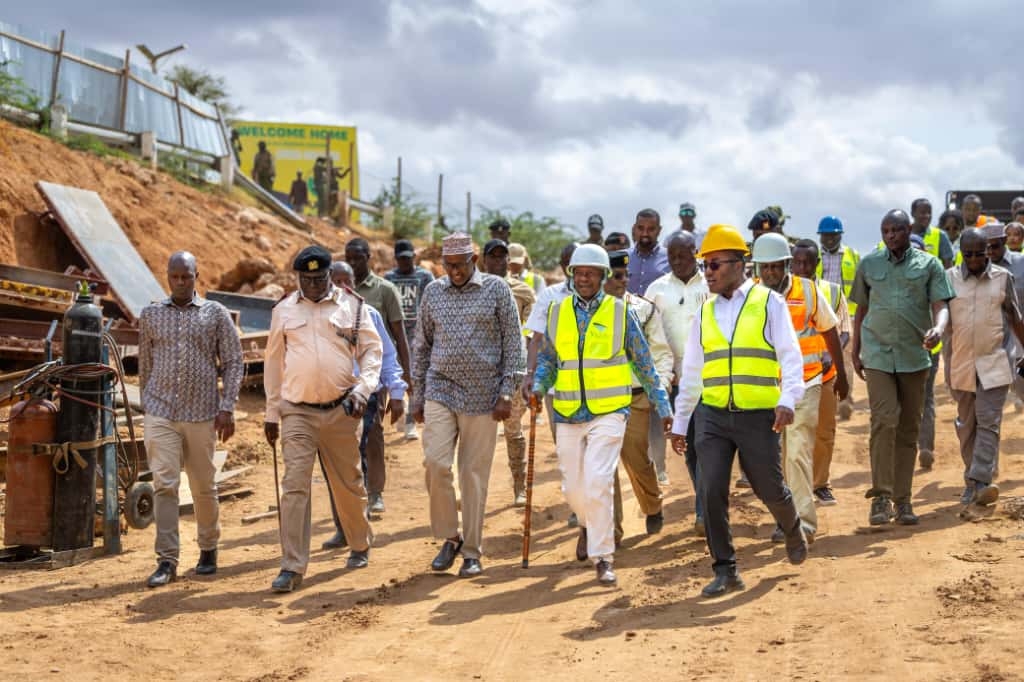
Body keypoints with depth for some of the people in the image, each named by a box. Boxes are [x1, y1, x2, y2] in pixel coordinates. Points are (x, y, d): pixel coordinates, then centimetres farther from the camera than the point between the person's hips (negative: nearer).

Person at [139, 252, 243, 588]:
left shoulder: (215, 314, 3)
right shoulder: (151, 315, 8)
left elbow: (233, 362, 2)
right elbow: (145, 365, 15)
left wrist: (227, 408, -6)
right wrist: (146, 406, 13)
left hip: (202, 414, 0)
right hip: (161, 413, 0)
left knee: (204, 487, 8)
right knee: (164, 484, -8)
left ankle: (208, 550, 27)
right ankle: (167, 560, -6)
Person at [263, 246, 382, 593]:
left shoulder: (351, 306, 2)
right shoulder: (284, 310, 5)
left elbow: (372, 351, 4)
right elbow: (273, 362, 11)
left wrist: (362, 389, -13)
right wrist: (271, 413, 10)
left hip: (340, 411, 0)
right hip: (297, 412, 0)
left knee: (348, 483, 12)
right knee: (294, 486, -7)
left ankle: (360, 546, 34)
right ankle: (292, 567, -6)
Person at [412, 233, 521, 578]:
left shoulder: (496, 289, 0)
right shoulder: (433, 291, 8)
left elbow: (512, 343, -1)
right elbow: (422, 346, 14)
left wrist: (506, 392, -7)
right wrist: (417, 396, 11)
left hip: (482, 398, -2)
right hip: (440, 392, 2)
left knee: (474, 474, 2)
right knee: (435, 463, -12)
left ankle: (472, 552, 11)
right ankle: (449, 537, 6)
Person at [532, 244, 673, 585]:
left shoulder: (620, 313, -1)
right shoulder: (557, 313, 7)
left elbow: (644, 364, 5)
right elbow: (547, 359, 14)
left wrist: (662, 406, 5)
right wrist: (539, 386, -6)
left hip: (608, 413, -3)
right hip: (568, 415, 3)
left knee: (598, 483, -16)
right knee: (573, 488, 11)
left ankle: (603, 557, -6)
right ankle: (588, 525, 45)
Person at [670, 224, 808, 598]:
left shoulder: (769, 302, 0)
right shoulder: (705, 312, 12)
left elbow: (790, 355, -7)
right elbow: (691, 371, 18)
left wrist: (788, 400, -22)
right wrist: (680, 422, 18)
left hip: (759, 416, -3)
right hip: (712, 416, 4)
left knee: (769, 488, 6)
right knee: (711, 490, -6)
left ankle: (793, 529, 40)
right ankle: (725, 570, 4)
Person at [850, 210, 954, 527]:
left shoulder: (929, 265, 5)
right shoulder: (869, 264, 10)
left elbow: (940, 305, -3)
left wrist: (938, 329, -24)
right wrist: (855, 352, 13)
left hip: (914, 356, 1)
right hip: (878, 354, 0)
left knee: (909, 429, 6)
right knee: (884, 420, -15)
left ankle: (902, 500, 13)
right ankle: (881, 496, -11)